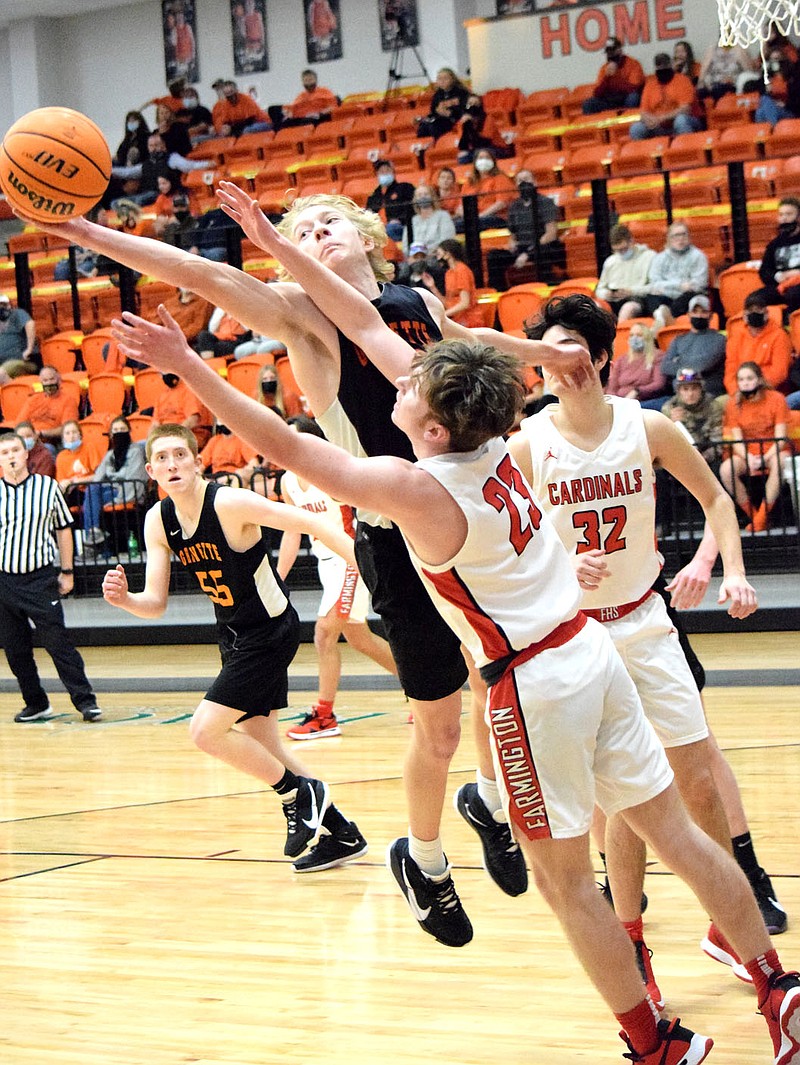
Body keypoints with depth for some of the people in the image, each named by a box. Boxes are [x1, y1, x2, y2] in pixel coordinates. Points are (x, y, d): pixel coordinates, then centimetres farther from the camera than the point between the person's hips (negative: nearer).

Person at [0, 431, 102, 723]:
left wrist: (66, 572, 6)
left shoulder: (47, 486, 2)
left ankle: (85, 701, -2)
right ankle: (36, 704, 17)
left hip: (41, 577, -2)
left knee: (58, 643, -7)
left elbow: (63, 529, 9)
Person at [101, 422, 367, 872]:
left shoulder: (229, 503, -24)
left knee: (206, 730, -15)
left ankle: (299, 792, 5)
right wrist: (123, 599, -23)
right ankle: (341, 832, 25)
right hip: (234, 634, 8)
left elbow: (308, 522, -24)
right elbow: (156, 603, -1)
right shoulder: (159, 521, -3)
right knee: (259, 746, 12)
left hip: (270, 630, -8)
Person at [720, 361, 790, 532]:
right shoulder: (734, 405, 1)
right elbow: (737, 440, -4)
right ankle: (752, 514, -15)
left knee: (779, 463, -39)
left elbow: (780, 438, -10)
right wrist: (749, 458, -26)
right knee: (726, 469, -29)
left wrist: (764, 458, -26)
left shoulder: (776, 399, -6)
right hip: (747, 453, 2)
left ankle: (762, 517, -29)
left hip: (771, 452, -2)